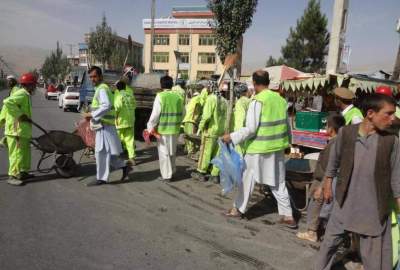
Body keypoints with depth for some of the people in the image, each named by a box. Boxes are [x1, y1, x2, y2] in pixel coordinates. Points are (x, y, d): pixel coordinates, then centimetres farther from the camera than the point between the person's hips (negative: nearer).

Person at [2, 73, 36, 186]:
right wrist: (20, 115, -25)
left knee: (25, 151, 17)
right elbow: (8, 102, -30)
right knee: (17, 152, -5)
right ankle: (12, 176, 3)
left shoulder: (25, 95, 17)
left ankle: (23, 172, 27)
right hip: (16, 130, -10)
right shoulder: (21, 94, -14)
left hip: (24, 130, 10)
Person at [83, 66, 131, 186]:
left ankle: (101, 178, 7)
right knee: (106, 152, 15)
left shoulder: (102, 89, -13)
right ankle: (124, 167, 21)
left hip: (104, 125, -10)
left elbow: (106, 106, -27)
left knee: (101, 152, -3)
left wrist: (91, 115, -22)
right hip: (103, 125, 10)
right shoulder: (101, 88, 19)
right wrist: (92, 114, 16)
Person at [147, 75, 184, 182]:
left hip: (163, 129, -5)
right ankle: (172, 172, 31)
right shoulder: (178, 96, 2)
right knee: (172, 152, 19)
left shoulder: (160, 96, -11)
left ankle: (166, 175, 11)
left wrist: (151, 127, -3)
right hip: (175, 129, 5)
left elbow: (155, 114, -13)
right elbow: (182, 113, 6)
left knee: (164, 153, 6)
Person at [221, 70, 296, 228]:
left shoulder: (257, 101, -15)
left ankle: (238, 209, 26)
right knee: (278, 182, 14)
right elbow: (286, 125, 12)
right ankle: (288, 216, 18)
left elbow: (250, 128, -20)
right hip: (277, 148, 6)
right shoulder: (280, 99, 5)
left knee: (247, 180, 11)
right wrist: (286, 142, 25)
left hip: (259, 148, -6)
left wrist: (232, 137, -11)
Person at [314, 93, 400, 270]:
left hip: (375, 208, 0)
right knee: (330, 242, 18)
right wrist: (328, 185, 10)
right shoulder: (345, 133, -11)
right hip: (345, 204, 1)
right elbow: (334, 161, 3)